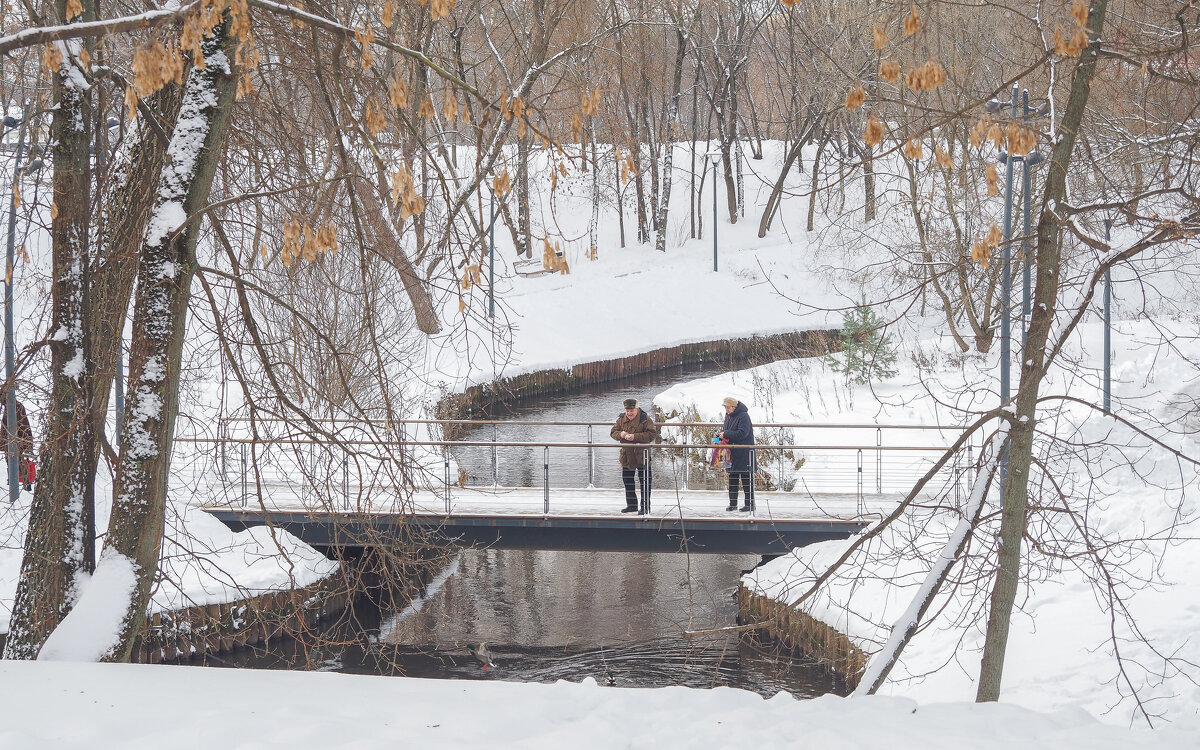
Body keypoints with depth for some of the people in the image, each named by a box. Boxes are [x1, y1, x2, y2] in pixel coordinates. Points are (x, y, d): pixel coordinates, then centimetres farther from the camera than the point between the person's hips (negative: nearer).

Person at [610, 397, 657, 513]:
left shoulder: (645, 420, -10)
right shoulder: (621, 419, 6)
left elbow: (652, 434, -17)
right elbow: (613, 432, 10)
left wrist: (635, 437, -25)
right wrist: (620, 434, -14)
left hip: (641, 456, -5)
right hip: (626, 456, 6)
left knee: (644, 482, 0)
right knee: (627, 481, 12)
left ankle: (645, 505, 8)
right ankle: (631, 505, 23)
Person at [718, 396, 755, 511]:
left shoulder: (743, 416, -16)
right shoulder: (728, 415, 11)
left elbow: (742, 433, -23)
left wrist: (726, 434, -20)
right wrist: (721, 434, 2)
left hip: (744, 451, -8)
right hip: (732, 452, 8)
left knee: (746, 477, -5)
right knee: (732, 477, 9)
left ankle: (750, 504, 0)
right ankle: (733, 503, 14)